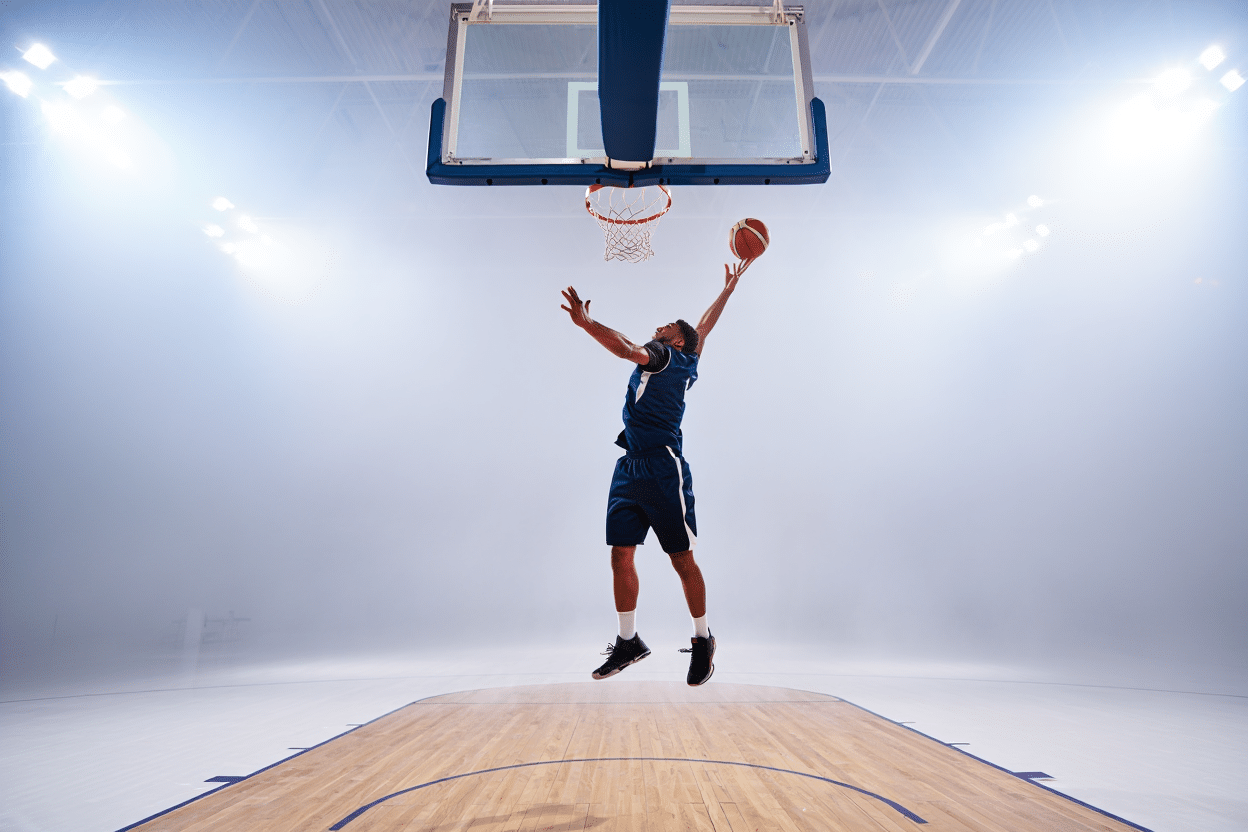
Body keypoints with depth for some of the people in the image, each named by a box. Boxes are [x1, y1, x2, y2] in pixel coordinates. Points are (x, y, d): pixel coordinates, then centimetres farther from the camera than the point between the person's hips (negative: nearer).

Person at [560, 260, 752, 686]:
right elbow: (704, 328, 35)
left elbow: (629, 349, -22)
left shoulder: (668, 356, -2)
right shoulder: (687, 365, 20)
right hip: (630, 467, 9)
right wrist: (728, 290, 41)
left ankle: (702, 640, 15)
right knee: (621, 556, 4)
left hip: (664, 470, -9)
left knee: (683, 560, 1)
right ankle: (628, 642, 14)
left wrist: (585, 322, -27)